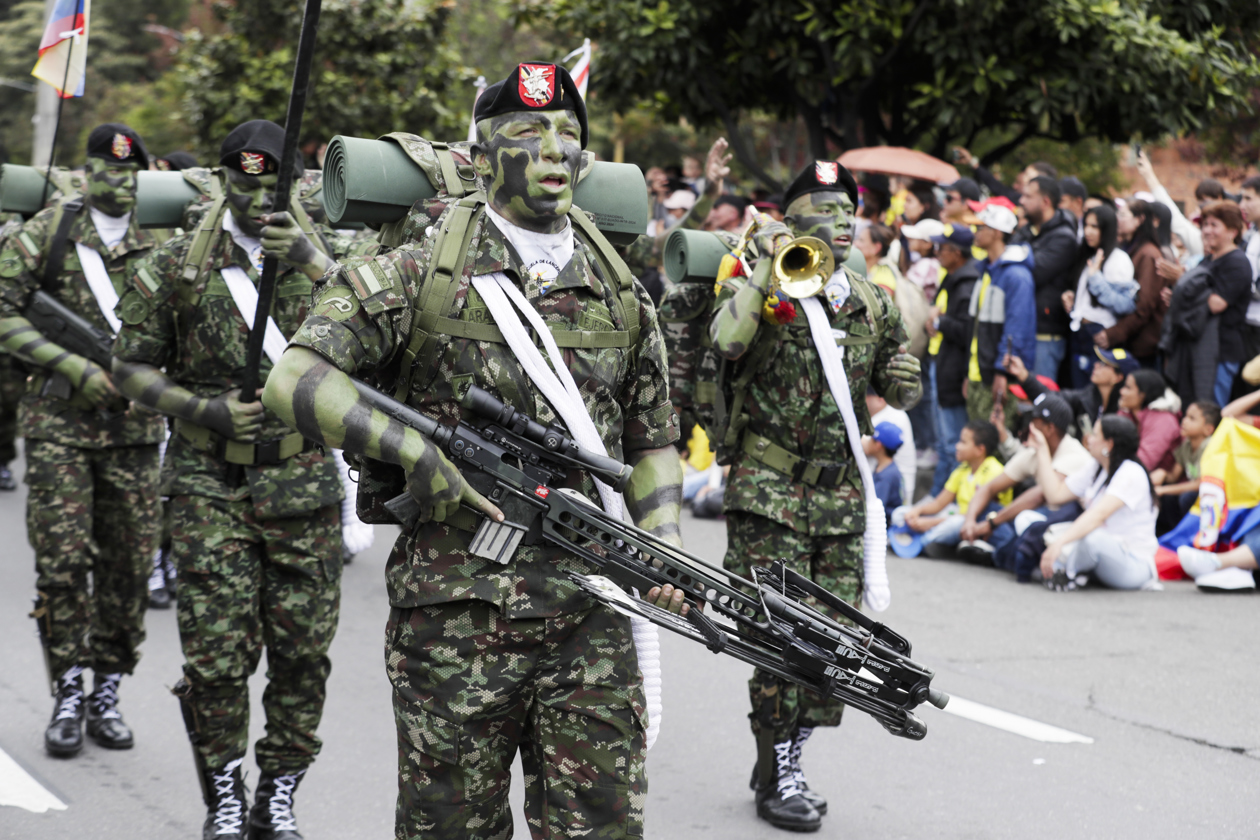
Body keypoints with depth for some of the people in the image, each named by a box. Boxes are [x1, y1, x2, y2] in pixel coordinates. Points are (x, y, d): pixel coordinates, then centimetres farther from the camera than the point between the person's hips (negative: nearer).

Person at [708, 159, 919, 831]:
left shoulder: (873, 305, 12)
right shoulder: (766, 291, -4)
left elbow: (896, 392, 23)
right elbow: (724, 341, -24)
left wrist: (904, 380, 3)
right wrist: (766, 273, -24)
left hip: (841, 496, 5)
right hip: (770, 492, -5)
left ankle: (789, 757, 23)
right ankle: (777, 777, 6)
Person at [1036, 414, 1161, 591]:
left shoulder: (1131, 473, -16)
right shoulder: (1094, 469, 12)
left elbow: (1099, 515, -29)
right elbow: (1055, 494, 9)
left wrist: (1060, 542, -40)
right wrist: (1042, 448, 11)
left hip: (1135, 565, -8)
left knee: (1093, 537, -37)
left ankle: (1067, 570, -14)